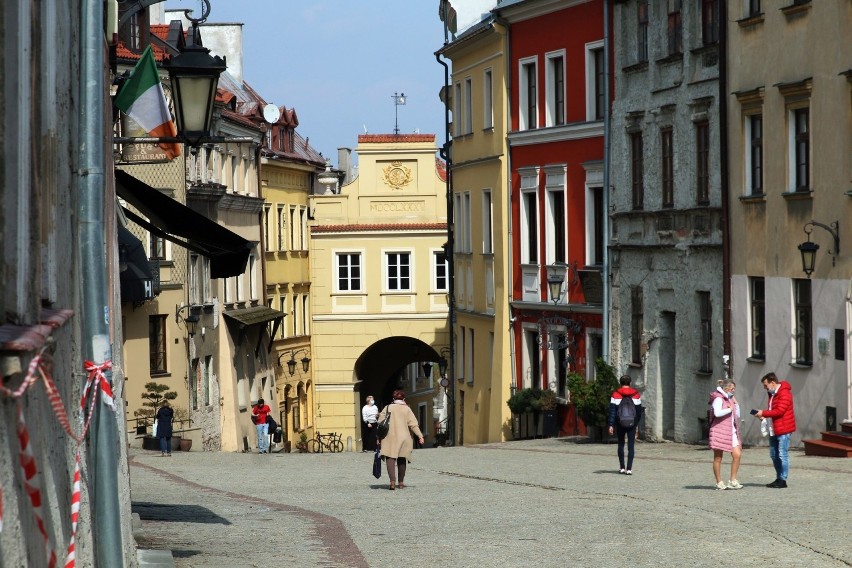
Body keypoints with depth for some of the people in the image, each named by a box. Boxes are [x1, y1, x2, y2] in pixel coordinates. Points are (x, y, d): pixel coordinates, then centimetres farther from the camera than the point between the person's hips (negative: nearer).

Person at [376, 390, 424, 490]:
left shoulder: (387, 408, 7)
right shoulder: (406, 409, 6)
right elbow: (413, 424, -2)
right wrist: (420, 436, -1)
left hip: (390, 437, -1)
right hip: (403, 437, 1)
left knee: (390, 458, -8)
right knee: (402, 459, 14)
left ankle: (392, 481, -27)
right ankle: (401, 482, 20)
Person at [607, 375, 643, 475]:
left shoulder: (616, 395, -3)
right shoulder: (636, 394, 2)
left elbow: (612, 411, -8)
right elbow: (639, 411, 6)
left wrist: (611, 425, -7)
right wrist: (637, 425, 16)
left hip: (620, 424, 0)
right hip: (632, 424, 0)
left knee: (621, 445, 14)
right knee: (630, 446, 0)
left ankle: (622, 467, 17)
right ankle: (629, 468, -10)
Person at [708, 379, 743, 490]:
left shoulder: (730, 399, 19)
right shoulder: (719, 399, -8)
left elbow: (737, 415, 21)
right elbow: (717, 413, -26)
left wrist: (735, 404, 8)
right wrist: (730, 409, -13)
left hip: (731, 431, 8)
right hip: (719, 431, -8)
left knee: (737, 455, -5)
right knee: (718, 458, 1)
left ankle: (733, 481, 1)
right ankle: (719, 483, 5)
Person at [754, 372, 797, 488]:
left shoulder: (784, 393, -15)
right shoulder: (773, 393, 17)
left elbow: (779, 411, -23)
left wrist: (763, 413, -17)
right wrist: (764, 416, 4)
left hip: (783, 430, -10)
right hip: (773, 430, 10)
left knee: (782, 455, -7)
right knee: (774, 455, 13)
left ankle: (783, 480, -2)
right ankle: (778, 478, 22)